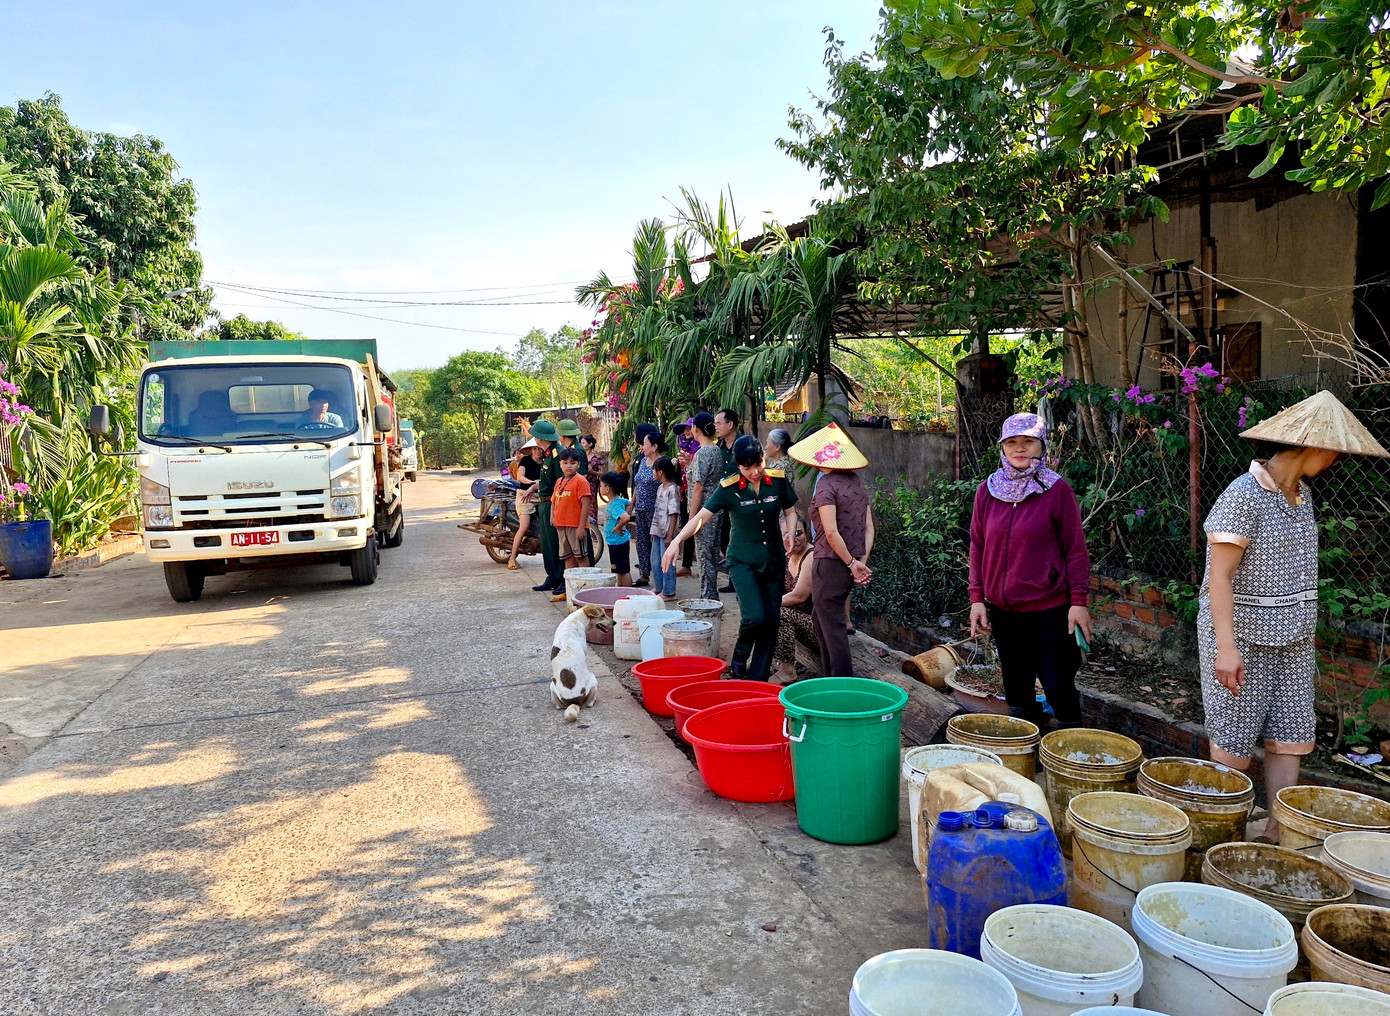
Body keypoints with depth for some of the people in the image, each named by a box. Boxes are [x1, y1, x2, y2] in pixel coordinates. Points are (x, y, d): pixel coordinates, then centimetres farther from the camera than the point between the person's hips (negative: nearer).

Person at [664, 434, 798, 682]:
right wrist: (677, 541, -25)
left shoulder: (778, 480, -3)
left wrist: (789, 532, -9)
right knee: (754, 616, -20)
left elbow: (789, 511, 11)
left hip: (773, 561, 3)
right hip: (742, 561, -3)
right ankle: (739, 658, 12)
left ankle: (757, 680, 15)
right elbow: (701, 516, -13)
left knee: (771, 620, 2)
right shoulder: (729, 488, -11)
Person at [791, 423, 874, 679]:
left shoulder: (826, 484, -15)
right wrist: (862, 561, 1)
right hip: (852, 564, 8)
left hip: (831, 563, -8)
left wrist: (851, 563, -12)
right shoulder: (857, 482, 9)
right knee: (820, 616, 23)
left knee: (833, 626, 1)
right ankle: (829, 673, 31)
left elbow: (831, 532, -21)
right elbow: (869, 527, 6)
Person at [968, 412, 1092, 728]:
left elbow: (1075, 549, -4)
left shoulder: (1057, 489, -6)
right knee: (1016, 691, 14)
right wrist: (977, 598, 4)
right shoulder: (987, 490, 4)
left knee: (1059, 689, 1)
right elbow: (978, 546, 9)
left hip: (1049, 609, -4)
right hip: (1002, 608, 4)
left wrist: (1078, 601, -8)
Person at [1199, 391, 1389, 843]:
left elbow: (1294, 571, 16)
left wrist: (1305, 629, 16)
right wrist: (1227, 647, -25)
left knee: (1290, 739, 8)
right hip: (1244, 638, -8)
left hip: (1293, 640, 8)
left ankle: (1277, 831, 17)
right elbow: (1219, 576, -20)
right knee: (1234, 746, 2)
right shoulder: (1244, 495, -17)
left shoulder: (1301, 495, 9)